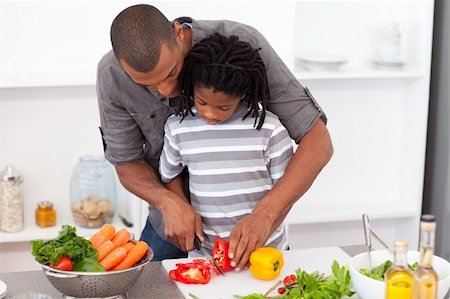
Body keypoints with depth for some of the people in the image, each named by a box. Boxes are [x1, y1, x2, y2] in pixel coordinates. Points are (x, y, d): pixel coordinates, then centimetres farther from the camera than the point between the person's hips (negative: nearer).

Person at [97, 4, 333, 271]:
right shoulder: (112, 76, -18)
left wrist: (264, 215, -36)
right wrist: (168, 202, -26)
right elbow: (127, 164, -5)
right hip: (173, 225, 2)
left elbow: (318, 142, -25)